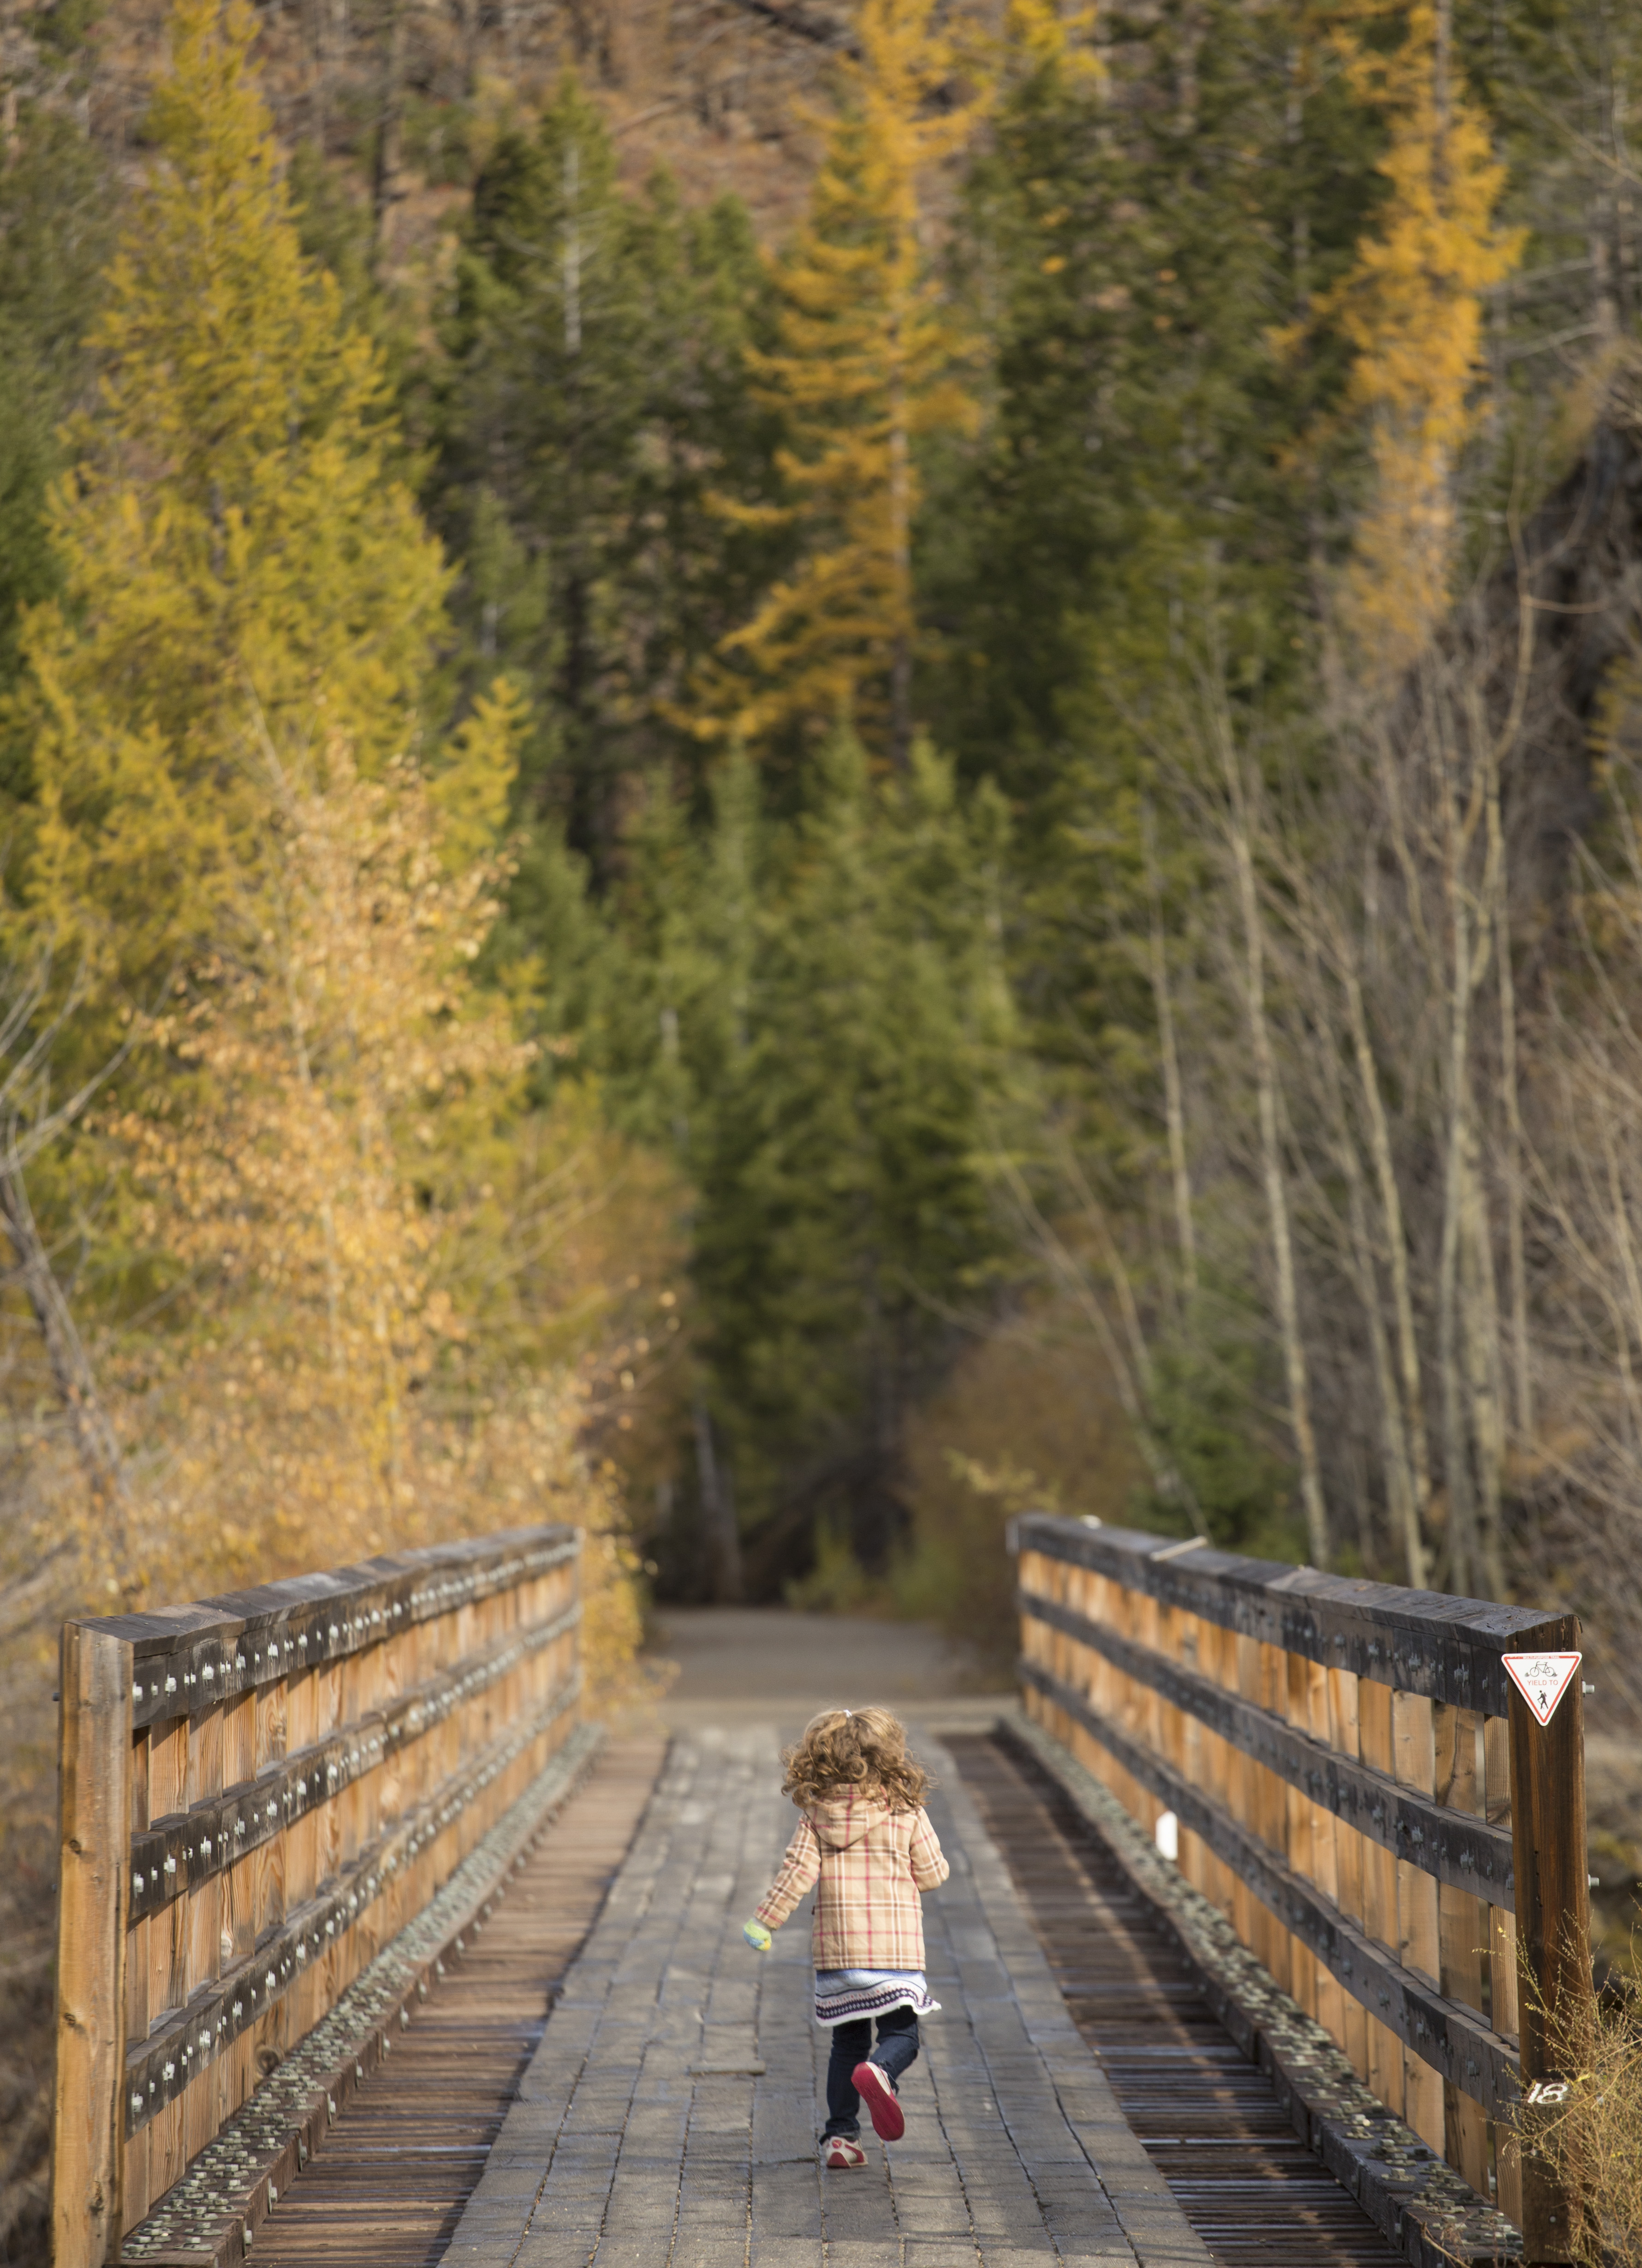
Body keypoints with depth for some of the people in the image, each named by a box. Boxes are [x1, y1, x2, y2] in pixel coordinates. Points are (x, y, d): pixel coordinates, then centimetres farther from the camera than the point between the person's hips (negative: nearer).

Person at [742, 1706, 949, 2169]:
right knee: (901, 2034, 2)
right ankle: (879, 2073, -32)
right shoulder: (907, 1813, -1)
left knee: (847, 2041, 15)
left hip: (835, 1945, 2)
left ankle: (840, 2135, 11)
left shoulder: (816, 1814, 1)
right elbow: (932, 1875, 4)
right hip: (895, 1942, -2)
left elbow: (797, 1871, -4)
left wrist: (763, 1923, 2)